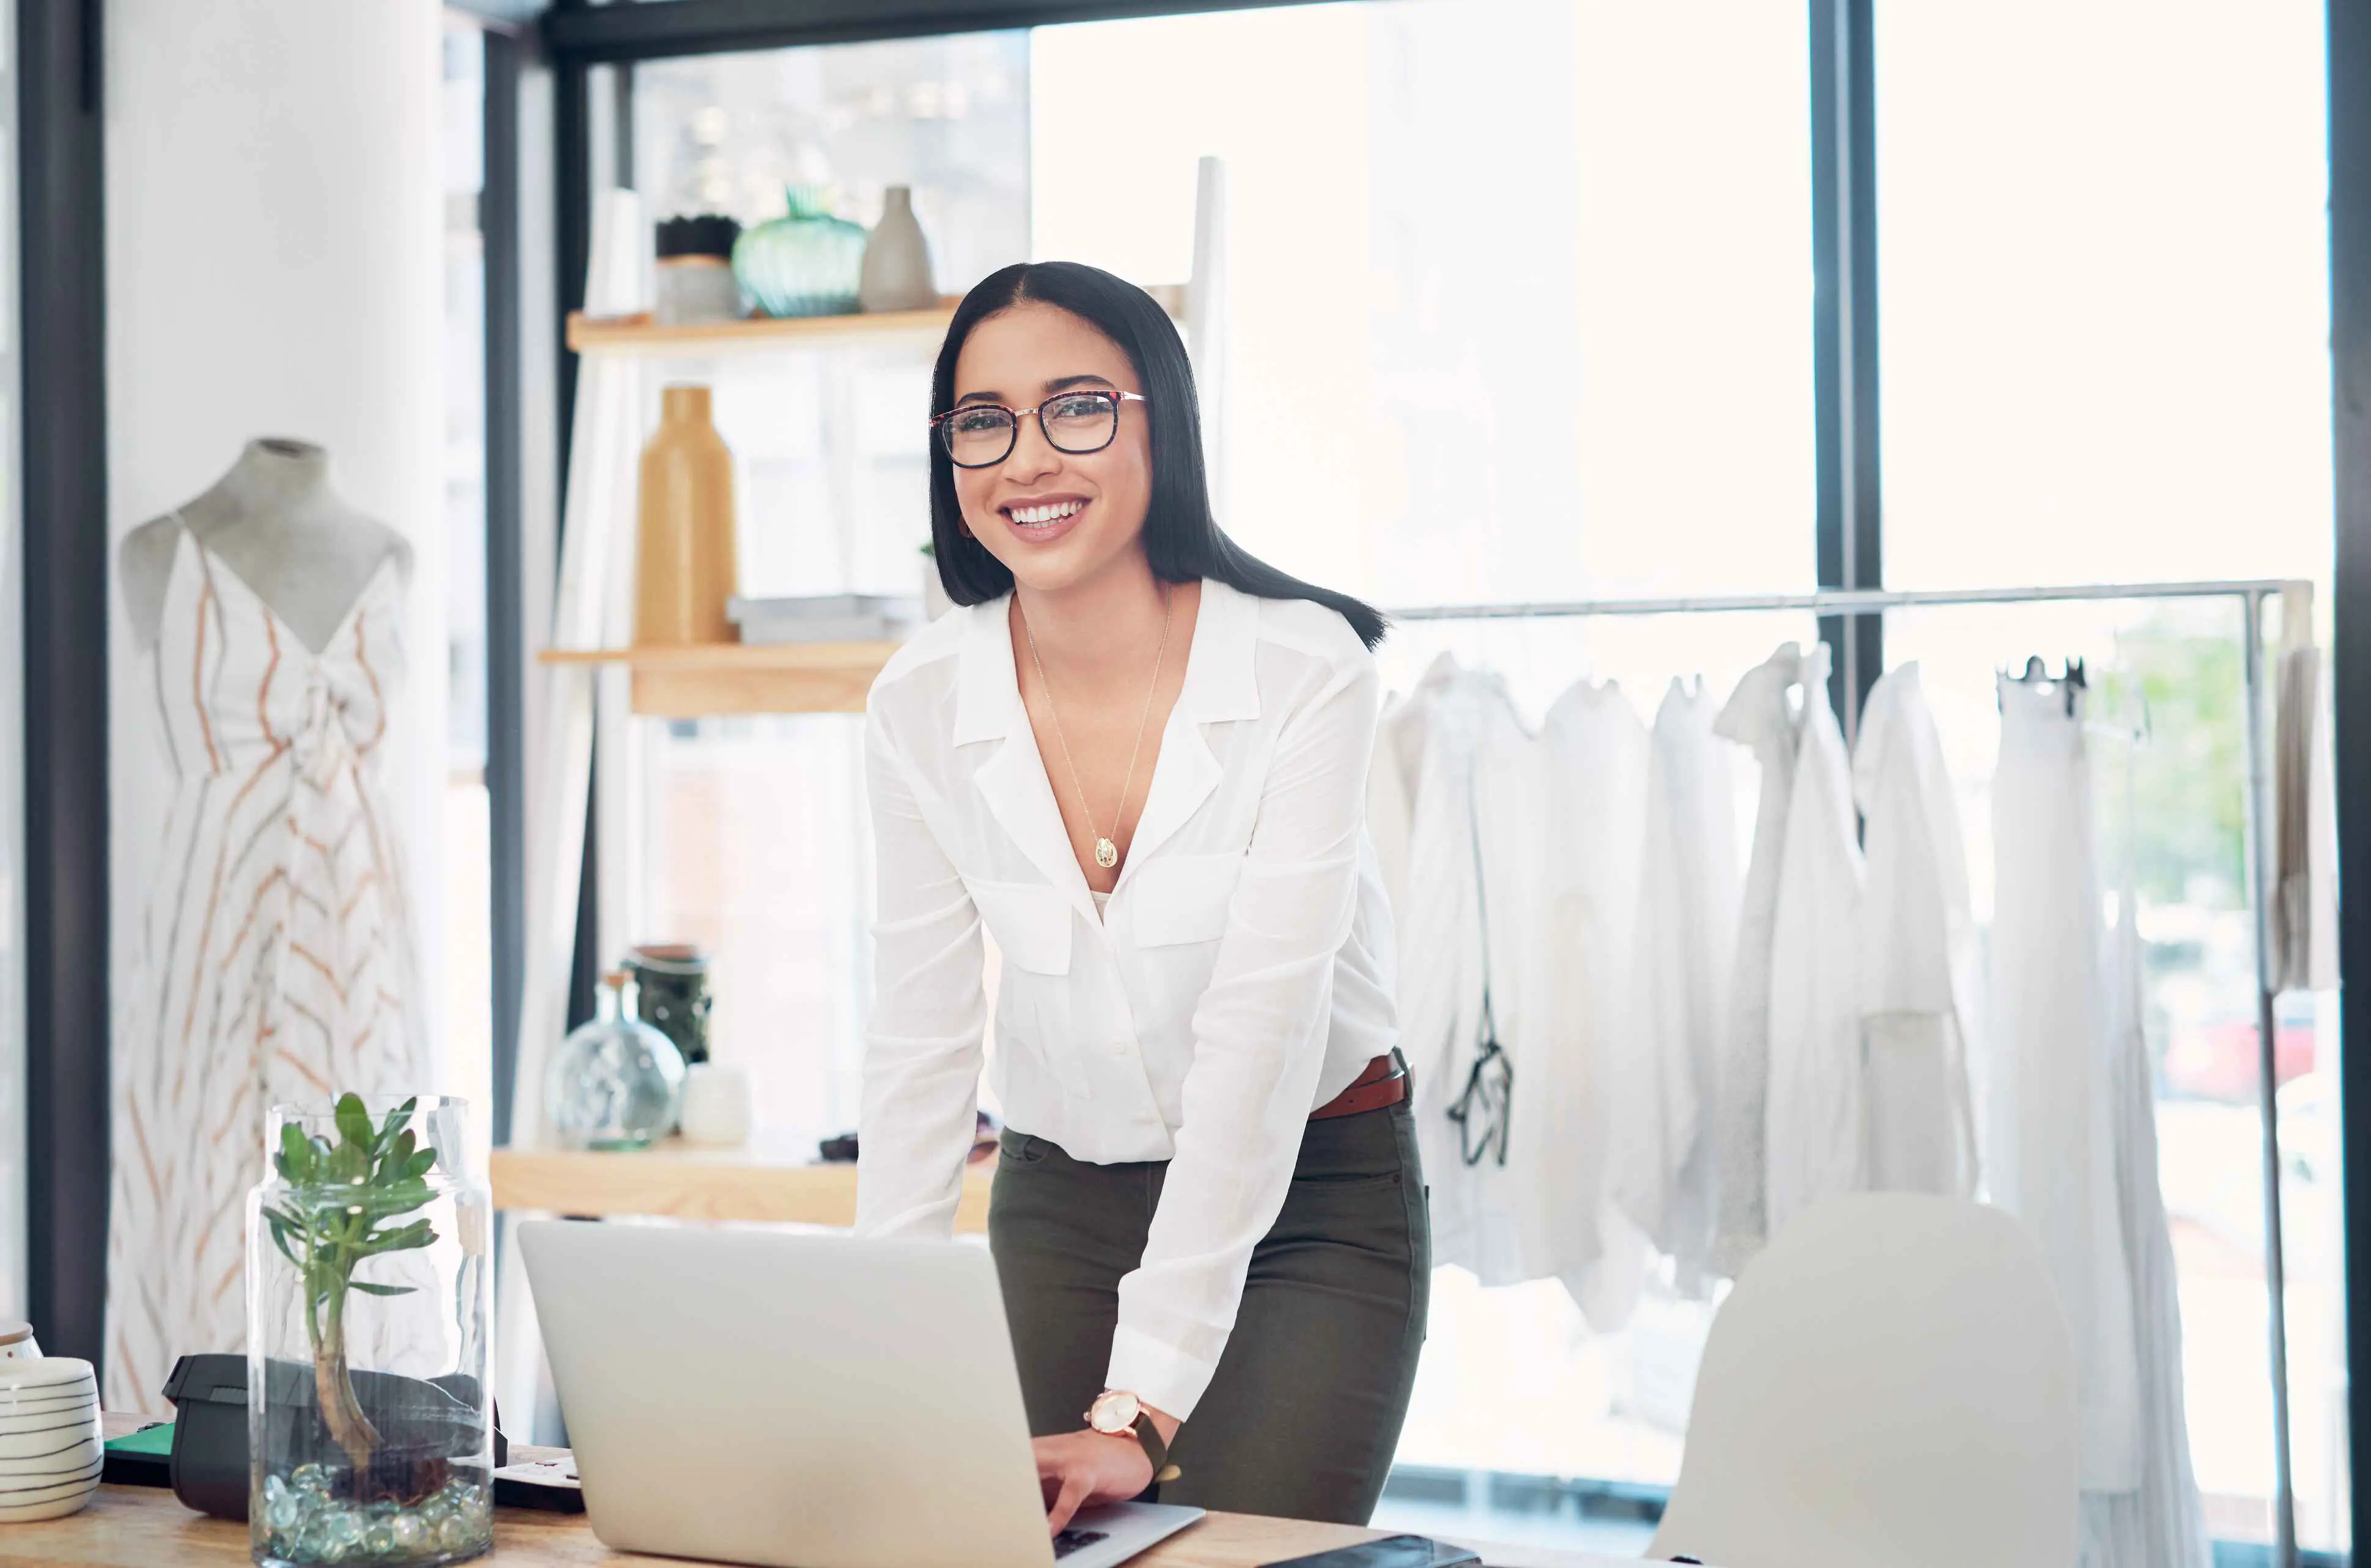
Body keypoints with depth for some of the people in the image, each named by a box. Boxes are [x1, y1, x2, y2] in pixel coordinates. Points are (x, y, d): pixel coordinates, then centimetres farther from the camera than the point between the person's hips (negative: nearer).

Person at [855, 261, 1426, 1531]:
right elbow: (920, 1053, -6)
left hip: (1312, 1200, -3)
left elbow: (1256, 1037, -25)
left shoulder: (1304, 669, -20)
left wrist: (1143, 1406, -29)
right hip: (1058, 1209, 3)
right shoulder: (920, 707, -9)